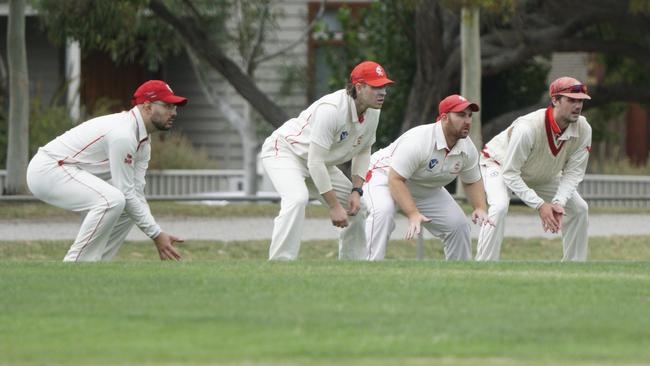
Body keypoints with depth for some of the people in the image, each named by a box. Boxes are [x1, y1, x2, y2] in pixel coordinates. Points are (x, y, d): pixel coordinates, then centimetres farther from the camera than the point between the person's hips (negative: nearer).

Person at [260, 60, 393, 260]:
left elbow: (363, 151, 9)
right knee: (297, 199, -35)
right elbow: (315, 162, -33)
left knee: (358, 205, 7)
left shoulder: (372, 112, -8)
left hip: (320, 164, 9)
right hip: (284, 151, -9)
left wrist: (356, 190, -6)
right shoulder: (332, 109, -34)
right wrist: (334, 206, -30)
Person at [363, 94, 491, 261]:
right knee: (383, 211, -36)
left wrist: (481, 208, -14)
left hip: (427, 189, 7)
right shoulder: (418, 140, -35)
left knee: (458, 223, -1)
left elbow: (472, 181, 5)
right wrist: (413, 214, -44)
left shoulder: (467, 149, -12)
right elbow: (396, 180, -35)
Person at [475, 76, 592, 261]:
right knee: (499, 207, -32)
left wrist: (558, 203, -33)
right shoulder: (528, 128, -41)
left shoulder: (583, 129, -24)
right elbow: (510, 174, -35)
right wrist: (540, 205, -40)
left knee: (579, 208, 0)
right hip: (499, 164, -6)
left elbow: (573, 172, -17)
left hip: (542, 175, 6)